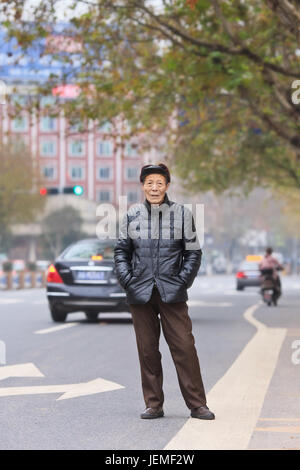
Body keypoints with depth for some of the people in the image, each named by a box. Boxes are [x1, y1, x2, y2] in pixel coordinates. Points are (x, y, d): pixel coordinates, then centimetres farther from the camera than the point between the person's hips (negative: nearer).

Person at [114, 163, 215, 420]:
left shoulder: (182, 214, 4)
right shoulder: (132, 215, 8)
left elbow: (193, 252, 7)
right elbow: (121, 250, 14)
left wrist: (183, 281, -4)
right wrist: (127, 279, 1)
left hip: (172, 293, -2)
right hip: (140, 293, 2)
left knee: (184, 347, -5)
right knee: (147, 350, 5)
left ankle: (197, 404, 3)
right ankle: (154, 405, 14)